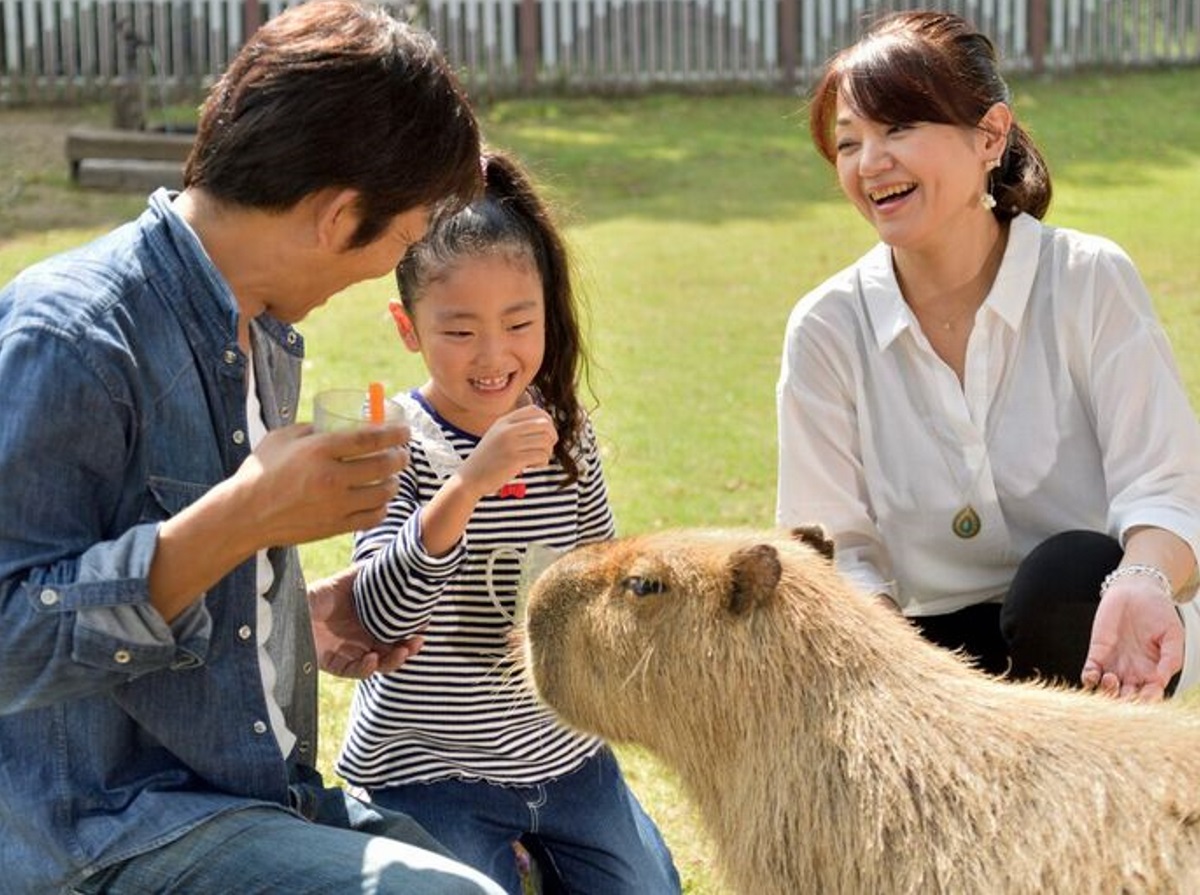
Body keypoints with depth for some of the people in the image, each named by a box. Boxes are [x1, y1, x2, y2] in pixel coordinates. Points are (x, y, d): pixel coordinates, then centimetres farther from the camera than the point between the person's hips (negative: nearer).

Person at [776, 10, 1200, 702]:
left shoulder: (1091, 282, -11)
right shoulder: (828, 329, -5)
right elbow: (834, 545, -5)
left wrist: (1140, 582, -41)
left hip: (1087, 641, -1)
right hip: (940, 641, 2)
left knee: (1068, 573, -36)